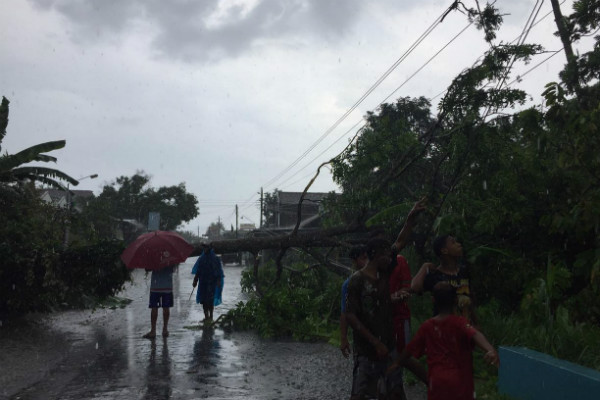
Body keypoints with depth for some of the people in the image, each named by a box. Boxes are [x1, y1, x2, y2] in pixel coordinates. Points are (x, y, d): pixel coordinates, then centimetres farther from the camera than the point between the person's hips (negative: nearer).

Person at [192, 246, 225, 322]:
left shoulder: (215, 259, -3)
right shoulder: (201, 259, 9)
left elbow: (218, 272, -7)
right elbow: (197, 272, 10)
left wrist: (218, 281, -16)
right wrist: (195, 280, 3)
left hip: (212, 283, -5)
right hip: (203, 282, 5)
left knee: (210, 301, -6)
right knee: (203, 300, 5)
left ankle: (210, 317, 3)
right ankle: (206, 316, 13)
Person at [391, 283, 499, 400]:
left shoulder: (427, 326, 4)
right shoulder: (459, 323, -7)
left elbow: (410, 349, 13)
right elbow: (475, 335, -28)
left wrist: (398, 364, 30)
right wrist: (490, 350, -45)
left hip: (437, 382, 3)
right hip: (460, 382, -2)